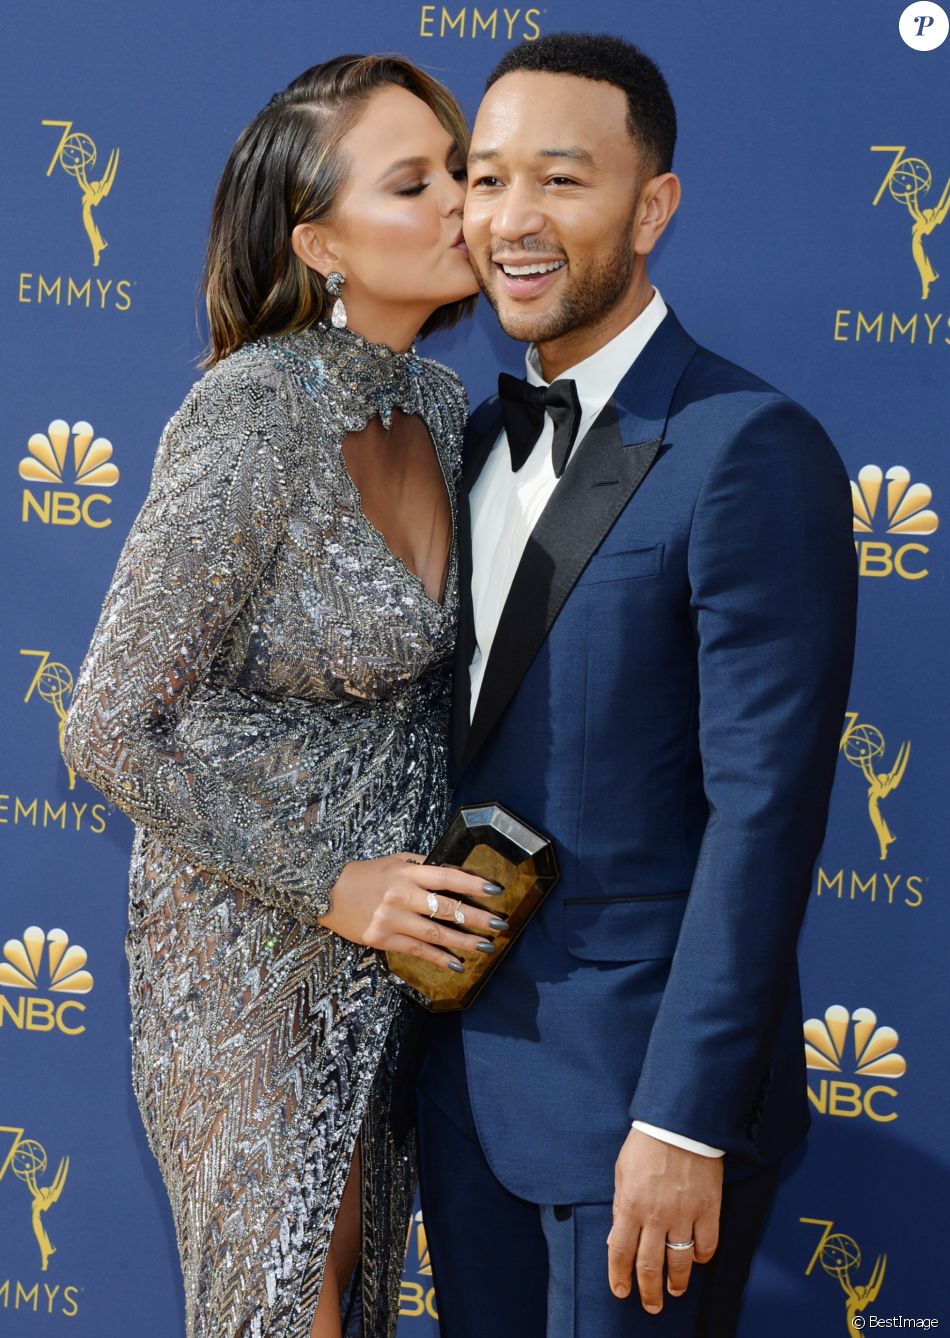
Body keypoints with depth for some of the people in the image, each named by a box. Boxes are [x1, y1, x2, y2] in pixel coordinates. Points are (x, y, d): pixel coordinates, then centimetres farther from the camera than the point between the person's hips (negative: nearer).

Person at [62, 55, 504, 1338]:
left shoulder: (437, 403, 1)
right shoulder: (251, 419, -23)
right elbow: (113, 730, -21)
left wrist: (433, 867, 4)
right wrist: (328, 885, -18)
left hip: (393, 935, 7)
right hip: (255, 936, -7)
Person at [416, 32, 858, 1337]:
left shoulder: (751, 452, -16)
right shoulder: (485, 438, 9)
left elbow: (765, 811, -19)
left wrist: (685, 1122, -21)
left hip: (642, 1079, -7)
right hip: (468, 1060, 7)